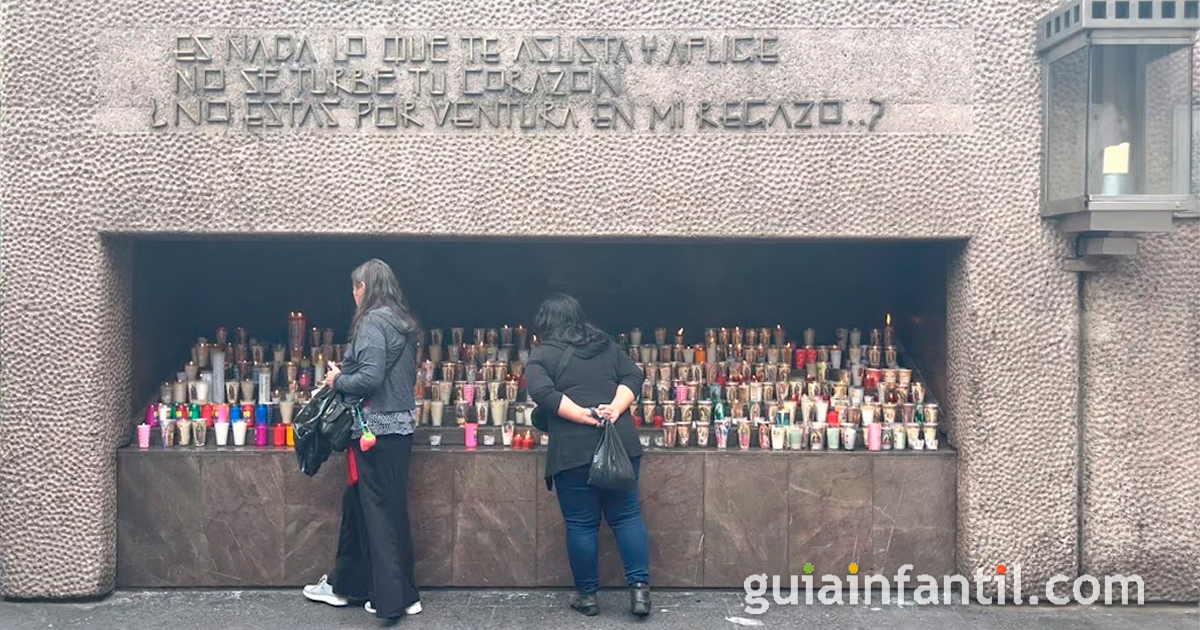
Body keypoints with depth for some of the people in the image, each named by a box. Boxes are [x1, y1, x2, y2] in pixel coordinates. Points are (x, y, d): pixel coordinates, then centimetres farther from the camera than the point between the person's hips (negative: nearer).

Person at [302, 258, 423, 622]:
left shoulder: (372, 322, -13)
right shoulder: (403, 324, 13)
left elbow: (370, 377, -23)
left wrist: (338, 380, -4)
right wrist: (345, 376, 16)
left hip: (377, 429, -9)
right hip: (399, 426, 9)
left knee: (381, 513, -2)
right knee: (358, 504, 17)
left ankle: (394, 598, 3)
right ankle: (345, 584, 25)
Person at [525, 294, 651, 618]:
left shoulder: (542, 355, 3)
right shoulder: (607, 345, 15)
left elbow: (543, 392, -13)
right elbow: (634, 376, 7)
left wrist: (584, 416, -14)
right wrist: (615, 410, -6)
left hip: (574, 449, -4)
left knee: (581, 523, 6)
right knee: (627, 515, 10)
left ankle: (587, 595, 16)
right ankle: (639, 587, 5)